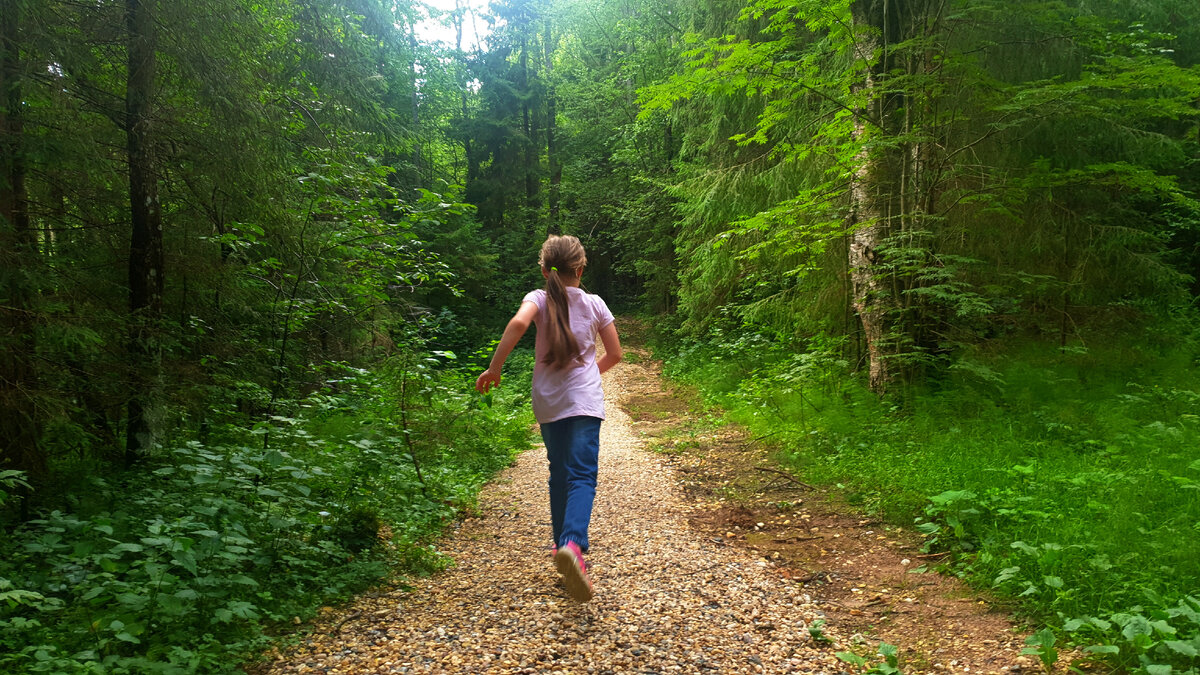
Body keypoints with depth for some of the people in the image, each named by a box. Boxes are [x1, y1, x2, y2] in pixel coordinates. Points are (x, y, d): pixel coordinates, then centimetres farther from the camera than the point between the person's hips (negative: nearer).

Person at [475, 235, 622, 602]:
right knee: (582, 475, -9)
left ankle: (564, 544, 20)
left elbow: (519, 323, -23)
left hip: (548, 401, 2)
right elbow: (614, 354, 8)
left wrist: (494, 367, -16)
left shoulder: (539, 299, 0)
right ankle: (572, 544, -33)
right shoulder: (594, 303, 4)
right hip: (584, 399, -1)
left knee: (559, 475, 16)